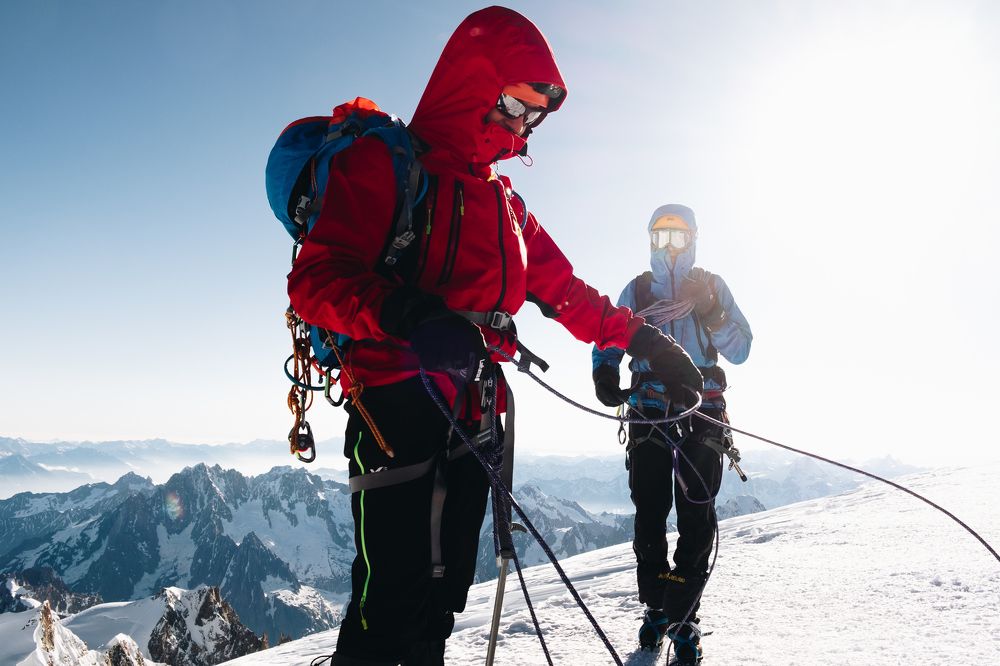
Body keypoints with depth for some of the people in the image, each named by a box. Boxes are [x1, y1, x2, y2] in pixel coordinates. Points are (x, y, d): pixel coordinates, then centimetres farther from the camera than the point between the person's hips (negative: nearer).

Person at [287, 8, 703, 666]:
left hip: (472, 416, 7)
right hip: (398, 406, -7)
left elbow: (564, 289, 26)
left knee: (443, 593, 10)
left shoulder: (505, 202, 22)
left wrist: (641, 337, 18)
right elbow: (315, 278, -11)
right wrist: (404, 313, -30)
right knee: (395, 600, -11)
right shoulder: (385, 163, -1)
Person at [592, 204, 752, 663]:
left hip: (701, 409, -1)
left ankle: (682, 617, 2)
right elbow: (610, 339, 11)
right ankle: (656, 606, 17)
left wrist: (712, 314, -12)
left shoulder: (711, 286, 11)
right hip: (648, 410, 1)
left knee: (696, 513, -6)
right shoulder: (637, 290, 14)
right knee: (649, 510, 1)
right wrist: (604, 373, -10)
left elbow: (740, 350, 5)